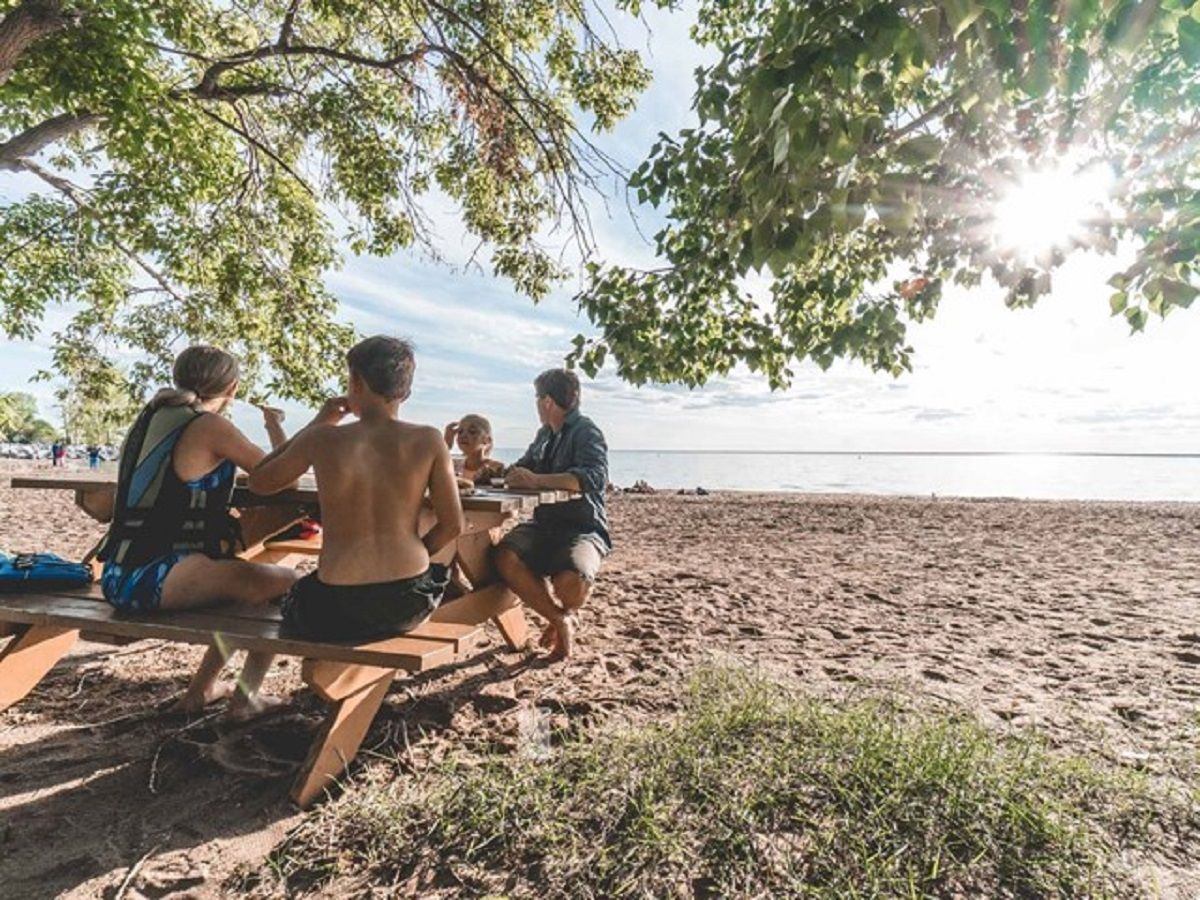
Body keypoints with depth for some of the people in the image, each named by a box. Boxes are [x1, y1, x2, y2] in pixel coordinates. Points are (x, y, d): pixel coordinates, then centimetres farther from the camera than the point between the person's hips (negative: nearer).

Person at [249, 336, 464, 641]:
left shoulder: (322, 440, -7)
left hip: (337, 611, 0)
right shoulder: (429, 441, -7)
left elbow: (258, 482, 12)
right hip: (408, 602, 1)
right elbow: (453, 525, -4)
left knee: (297, 595, 34)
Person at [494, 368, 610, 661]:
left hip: (583, 528, -6)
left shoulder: (586, 432, -5)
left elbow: (594, 477, -24)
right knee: (506, 558, -25)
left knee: (571, 581, -35)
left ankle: (565, 614, 5)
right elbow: (523, 469, 35)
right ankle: (559, 619, -6)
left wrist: (536, 480, -24)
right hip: (543, 525, 7)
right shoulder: (545, 434, 20)